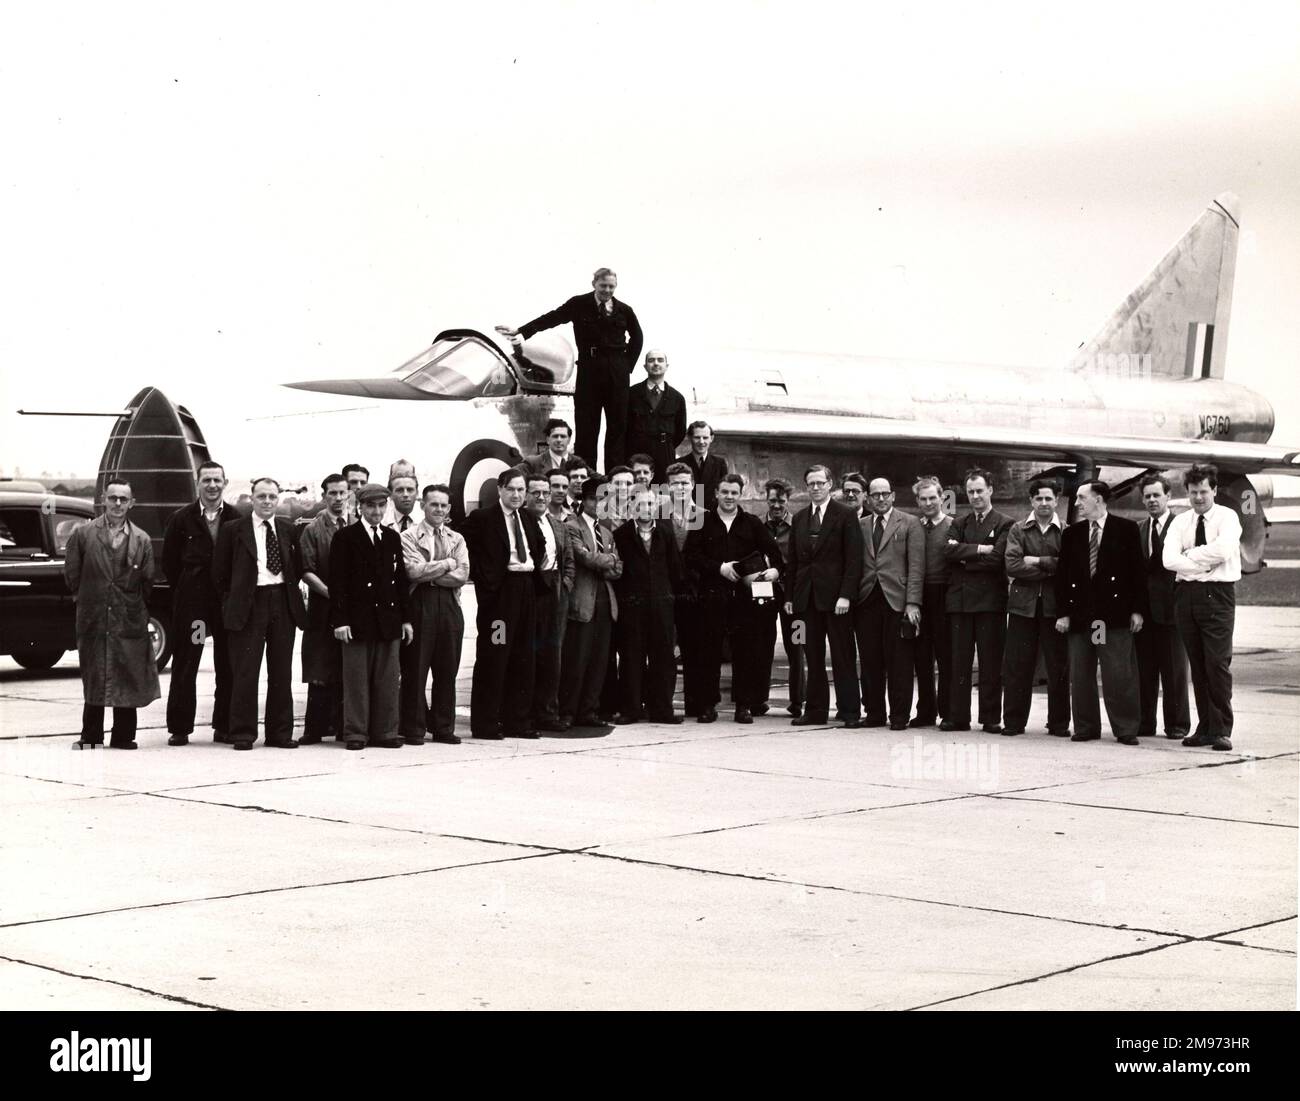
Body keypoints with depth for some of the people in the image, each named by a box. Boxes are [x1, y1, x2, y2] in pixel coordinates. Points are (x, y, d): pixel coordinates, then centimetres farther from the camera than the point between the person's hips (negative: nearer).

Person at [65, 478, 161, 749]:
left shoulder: (142, 540, 4)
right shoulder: (82, 534, 1)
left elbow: (147, 582, 9)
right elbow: (71, 573, 7)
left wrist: (137, 608, 9)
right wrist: (84, 599, 10)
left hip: (129, 621, 1)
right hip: (93, 620, -1)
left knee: (128, 680, 2)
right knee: (93, 680, 3)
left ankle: (123, 736, 11)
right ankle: (90, 737, 10)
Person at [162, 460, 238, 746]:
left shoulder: (237, 519, 2)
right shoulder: (182, 519, 3)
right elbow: (169, 561, 9)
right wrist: (185, 590, 7)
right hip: (190, 600, -1)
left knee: (227, 665, 4)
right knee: (184, 664, 1)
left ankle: (224, 726, 13)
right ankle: (179, 728, 5)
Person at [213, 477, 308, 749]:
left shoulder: (287, 530, 11)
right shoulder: (233, 530, 2)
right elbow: (220, 573, 4)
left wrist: (291, 593, 9)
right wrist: (233, 602, 2)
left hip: (283, 604, 3)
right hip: (249, 605, -3)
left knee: (282, 672, 6)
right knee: (245, 671, -3)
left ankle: (280, 732, 13)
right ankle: (242, 733, 2)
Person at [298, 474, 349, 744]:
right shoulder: (312, 530, 3)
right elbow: (307, 571, -3)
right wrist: (329, 592, -15)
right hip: (322, 608, -2)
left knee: (349, 671, 3)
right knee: (320, 673, -3)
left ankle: (344, 727, 8)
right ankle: (315, 729, 0)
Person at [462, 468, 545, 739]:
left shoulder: (528, 518, 15)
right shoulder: (482, 518, -6)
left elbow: (538, 546, 30)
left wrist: (533, 565, 14)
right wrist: (485, 579, -10)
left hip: (526, 591, 7)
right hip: (498, 592, -7)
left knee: (522, 659, 9)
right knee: (492, 658, -5)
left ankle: (516, 721, 16)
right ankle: (485, 724, 0)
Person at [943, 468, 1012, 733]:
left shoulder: (1004, 524, 3)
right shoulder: (959, 524, 17)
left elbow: (996, 558, -11)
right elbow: (949, 551, -1)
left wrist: (965, 558, -5)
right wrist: (979, 549, -9)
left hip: (991, 600, -4)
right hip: (960, 599, 4)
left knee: (991, 662, 0)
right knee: (959, 661, 3)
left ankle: (991, 718, 4)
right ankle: (957, 716, 6)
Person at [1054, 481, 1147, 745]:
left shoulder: (1126, 529, 2)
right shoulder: (1072, 534, 12)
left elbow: (1137, 571, 1)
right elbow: (1062, 575, 11)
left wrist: (1137, 609, -4)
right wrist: (1063, 612, 3)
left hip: (1115, 612, -4)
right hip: (1080, 613, 4)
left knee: (1119, 674, -5)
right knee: (1080, 675, 5)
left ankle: (1125, 730, 1)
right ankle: (1086, 728, 13)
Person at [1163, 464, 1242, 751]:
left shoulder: (1227, 517, 0)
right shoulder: (1180, 522, 11)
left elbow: (1222, 550, -17)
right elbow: (1169, 559, -4)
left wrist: (1190, 555, -6)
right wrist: (1203, 563, -12)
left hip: (1217, 594, -4)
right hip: (1186, 594, 4)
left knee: (1218, 663, -9)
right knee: (1197, 664, 6)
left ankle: (1222, 730, -6)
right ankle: (1205, 728, 11)